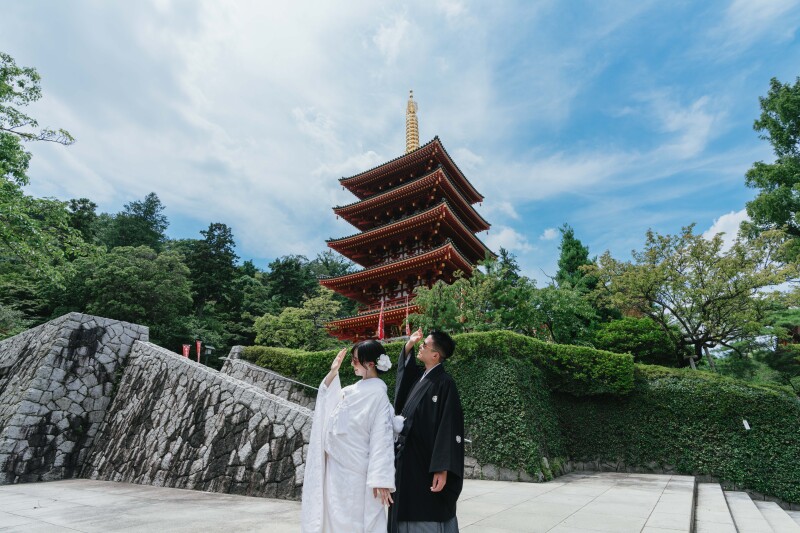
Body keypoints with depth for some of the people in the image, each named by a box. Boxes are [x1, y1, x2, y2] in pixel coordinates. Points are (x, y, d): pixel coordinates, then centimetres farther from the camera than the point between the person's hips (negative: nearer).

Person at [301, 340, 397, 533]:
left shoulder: (378, 395, -19)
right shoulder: (356, 389, 5)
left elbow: (382, 440, -21)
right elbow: (327, 398, 17)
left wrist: (380, 480, -22)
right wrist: (333, 372, 3)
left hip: (354, 472, -8)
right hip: (337, 466, 8)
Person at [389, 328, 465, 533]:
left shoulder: (444, 383, -17)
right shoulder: (419, 376, 5)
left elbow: (450, 429, -20)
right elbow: (404, 364, 29)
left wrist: (442, 469, -22)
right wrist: (409, 345, 14)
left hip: (427, 465, -8)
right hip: (409, 462, 8)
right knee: (408, 516, 17)